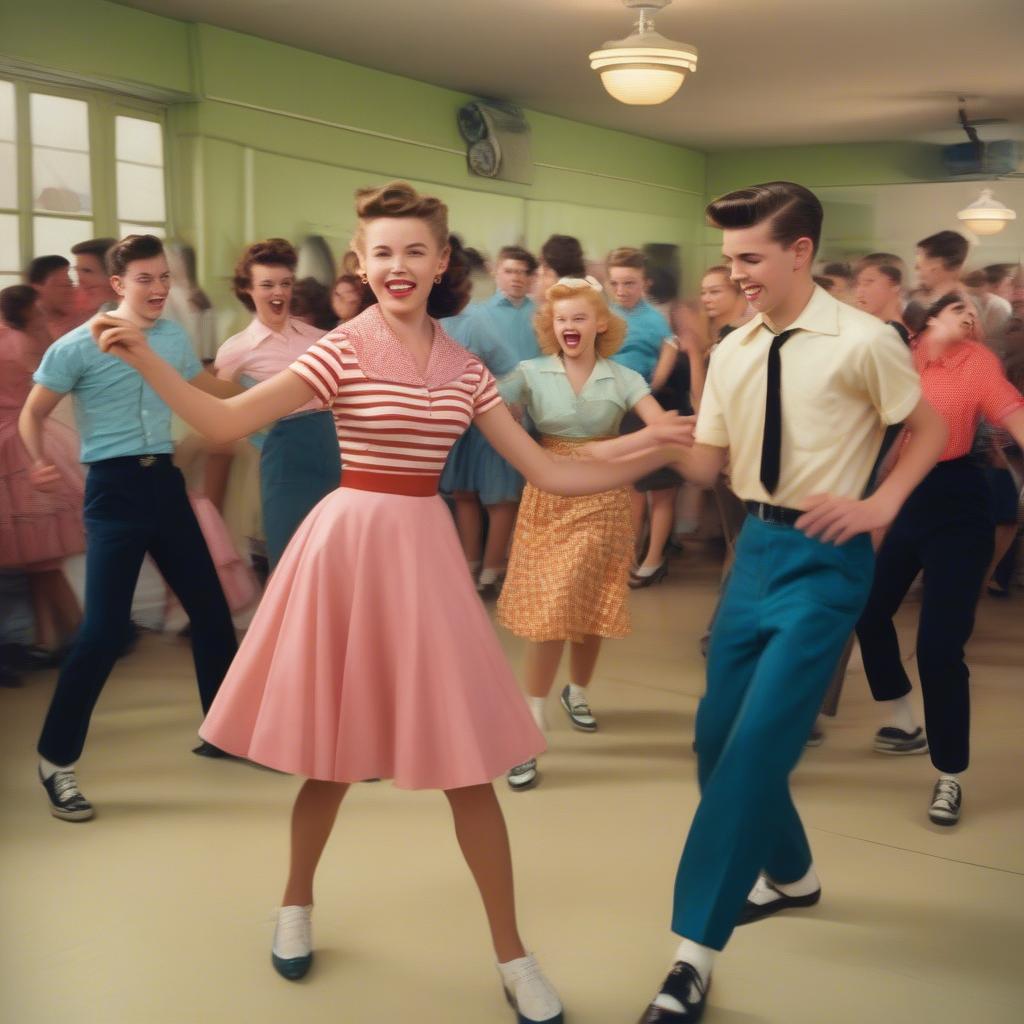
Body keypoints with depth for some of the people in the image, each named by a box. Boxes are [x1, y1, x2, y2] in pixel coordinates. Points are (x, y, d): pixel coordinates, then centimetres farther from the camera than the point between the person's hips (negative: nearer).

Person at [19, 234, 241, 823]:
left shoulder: (175, 337, 8)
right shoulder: (79, 347, -8)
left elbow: (206, 388, 27)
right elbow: (33, 414, -3)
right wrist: (42, 460, -20)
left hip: (165, 481, 6)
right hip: (114, 490, -6)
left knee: (212, 610, 10)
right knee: (105, 628, -11)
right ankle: (57, 760, 5)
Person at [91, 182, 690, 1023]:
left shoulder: (465, 369, 5)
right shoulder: (343, 351, -6)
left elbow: (547, 472, 6)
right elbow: (224, 423, -14)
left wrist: (650, 456, -1)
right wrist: (142, 356, -26)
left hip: (426, 551, 3)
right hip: (349, 544, -2)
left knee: (465, 761, 3)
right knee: (335, 750, 10)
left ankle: (511, 954, 18)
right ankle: (297, 903, 38)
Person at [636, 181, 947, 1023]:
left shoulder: (863, 342, -11)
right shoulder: (732, 353, 5)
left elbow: (932, 429, 2)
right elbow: (706, 466, 5)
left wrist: (882, 505, -11)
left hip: (824, 556, -6)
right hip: (757, 545, 7)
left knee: (757, 745, -13)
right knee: (719, 735, 12)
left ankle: (696, 955, -3)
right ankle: (790, 874, 39)